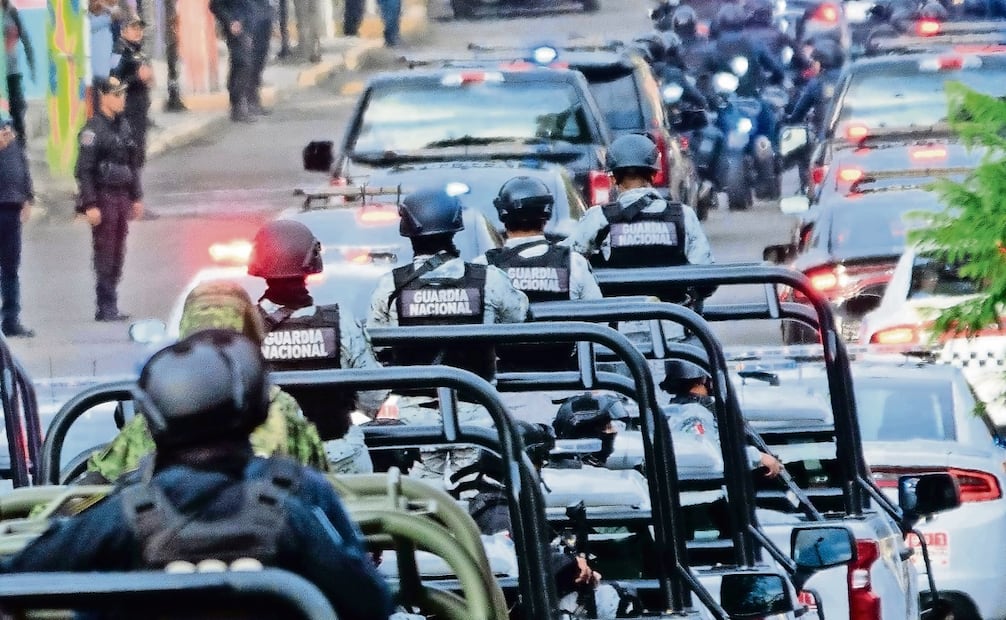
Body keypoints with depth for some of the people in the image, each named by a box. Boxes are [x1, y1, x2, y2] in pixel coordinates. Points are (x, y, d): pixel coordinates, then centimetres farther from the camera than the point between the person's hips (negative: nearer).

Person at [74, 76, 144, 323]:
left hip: (123, 198, 8)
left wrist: (136, 197, 17)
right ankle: (105, 307, -2)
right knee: (105, 254, -6)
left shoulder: (124, 126, 12)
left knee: (117, 255, 9)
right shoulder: (93, 129, -13)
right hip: (103, 198, -8)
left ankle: (111, 307, 15)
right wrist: (90, 205, -19)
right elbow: (83, 170, -15)